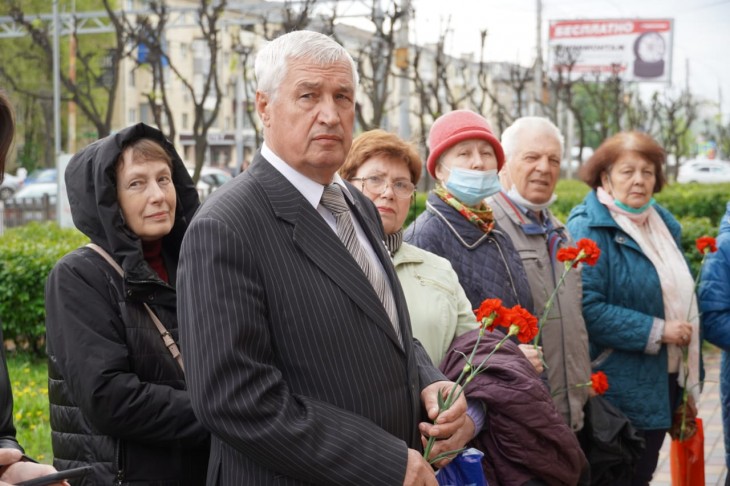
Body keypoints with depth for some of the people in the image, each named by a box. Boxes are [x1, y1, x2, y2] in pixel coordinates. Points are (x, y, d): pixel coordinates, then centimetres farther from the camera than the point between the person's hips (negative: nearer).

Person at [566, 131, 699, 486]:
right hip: (618, 390, -8)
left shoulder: (662, 224, 12)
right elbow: (587, 308, -24)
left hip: (661, 387, 8)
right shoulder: (588, 229, -14)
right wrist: (656, 332, -20)